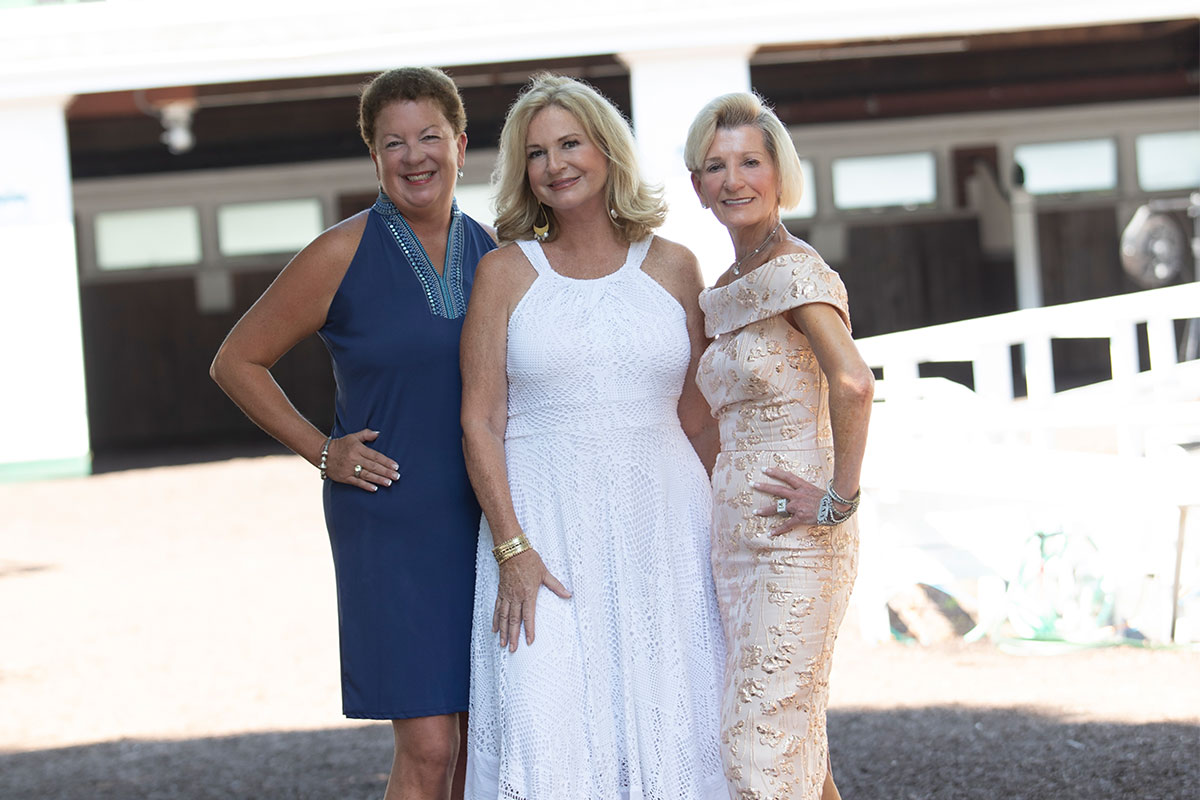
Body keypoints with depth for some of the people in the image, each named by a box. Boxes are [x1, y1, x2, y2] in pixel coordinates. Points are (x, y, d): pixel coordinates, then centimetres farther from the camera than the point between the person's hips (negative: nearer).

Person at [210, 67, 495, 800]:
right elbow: (237, 362, 2)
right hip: (390, 522, -4)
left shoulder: (493, 253, 6)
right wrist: (322, 451, -4)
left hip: (488, 518, 4)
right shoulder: (342, 257, -6)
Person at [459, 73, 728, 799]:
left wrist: (702, 531, 4)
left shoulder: (673, 268, 7)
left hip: (660, 529, 2)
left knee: (665, 730, 1)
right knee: (548, 732, -9)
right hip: (543, 528, -2)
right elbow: (481, 420, -1)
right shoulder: (506, 272, 3)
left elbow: (699, 417, 10)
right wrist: (511, 546, -10)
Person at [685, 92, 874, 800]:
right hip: (739, 538, 9)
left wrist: (840, 499, -22)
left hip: (795, 540, -9)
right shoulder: (730, 290, 14)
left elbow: (853, 384, -29)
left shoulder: (794, 271, -13)